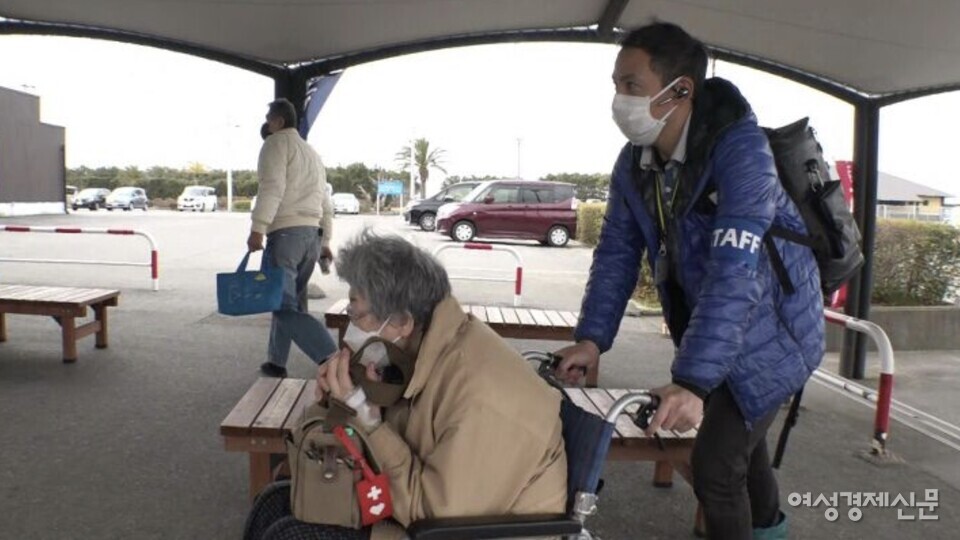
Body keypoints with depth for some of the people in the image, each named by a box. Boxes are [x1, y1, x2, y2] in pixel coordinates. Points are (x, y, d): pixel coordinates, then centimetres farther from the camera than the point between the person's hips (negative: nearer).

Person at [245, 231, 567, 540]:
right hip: (442, 503, 8)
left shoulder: (481, 396, -32)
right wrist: (366, 391, -11)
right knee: (277, 503, 8)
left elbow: (435, 514, -26)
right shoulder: (427, 347, -5)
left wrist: (366, 417, -25)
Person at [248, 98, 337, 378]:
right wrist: (325, 241, 25)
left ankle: (333, 360, -26)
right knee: (287, 300, 17)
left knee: (285, 306, -12)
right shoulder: (311, 152, 26)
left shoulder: (276, 143, 0)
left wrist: (257, 228, -22)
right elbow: (324, 203, 24)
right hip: (312, 235, 9)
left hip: (286, 234, -9)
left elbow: (272, 187, -17)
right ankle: (276, 362, 23)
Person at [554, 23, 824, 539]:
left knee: (714, 464, -8)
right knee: (738, 435, 25)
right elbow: (617, 252, -4)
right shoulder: (633, 163, -8)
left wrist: (693, 380, -44)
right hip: (708, 325, 7)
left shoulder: (739, 148, -29)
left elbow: (735, 269, -38)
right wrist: (591, 338, -17)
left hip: (769, 327, -7)